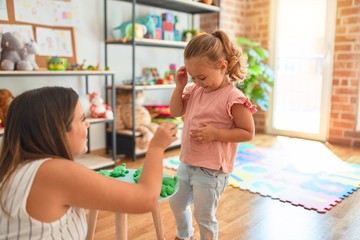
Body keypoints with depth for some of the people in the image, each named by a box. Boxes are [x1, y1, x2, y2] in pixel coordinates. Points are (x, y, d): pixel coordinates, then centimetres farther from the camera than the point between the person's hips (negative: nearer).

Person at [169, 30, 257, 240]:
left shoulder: (233, 98, -19)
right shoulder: (195, 90, 3)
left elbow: (248, 133, -15)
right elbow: (176, 112, 11)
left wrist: (215, 133, -25)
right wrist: (180, 86, -3)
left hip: (211, 171, -8)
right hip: (187, 164, 8)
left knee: (204, 217, 6)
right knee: (177, 204, 25)